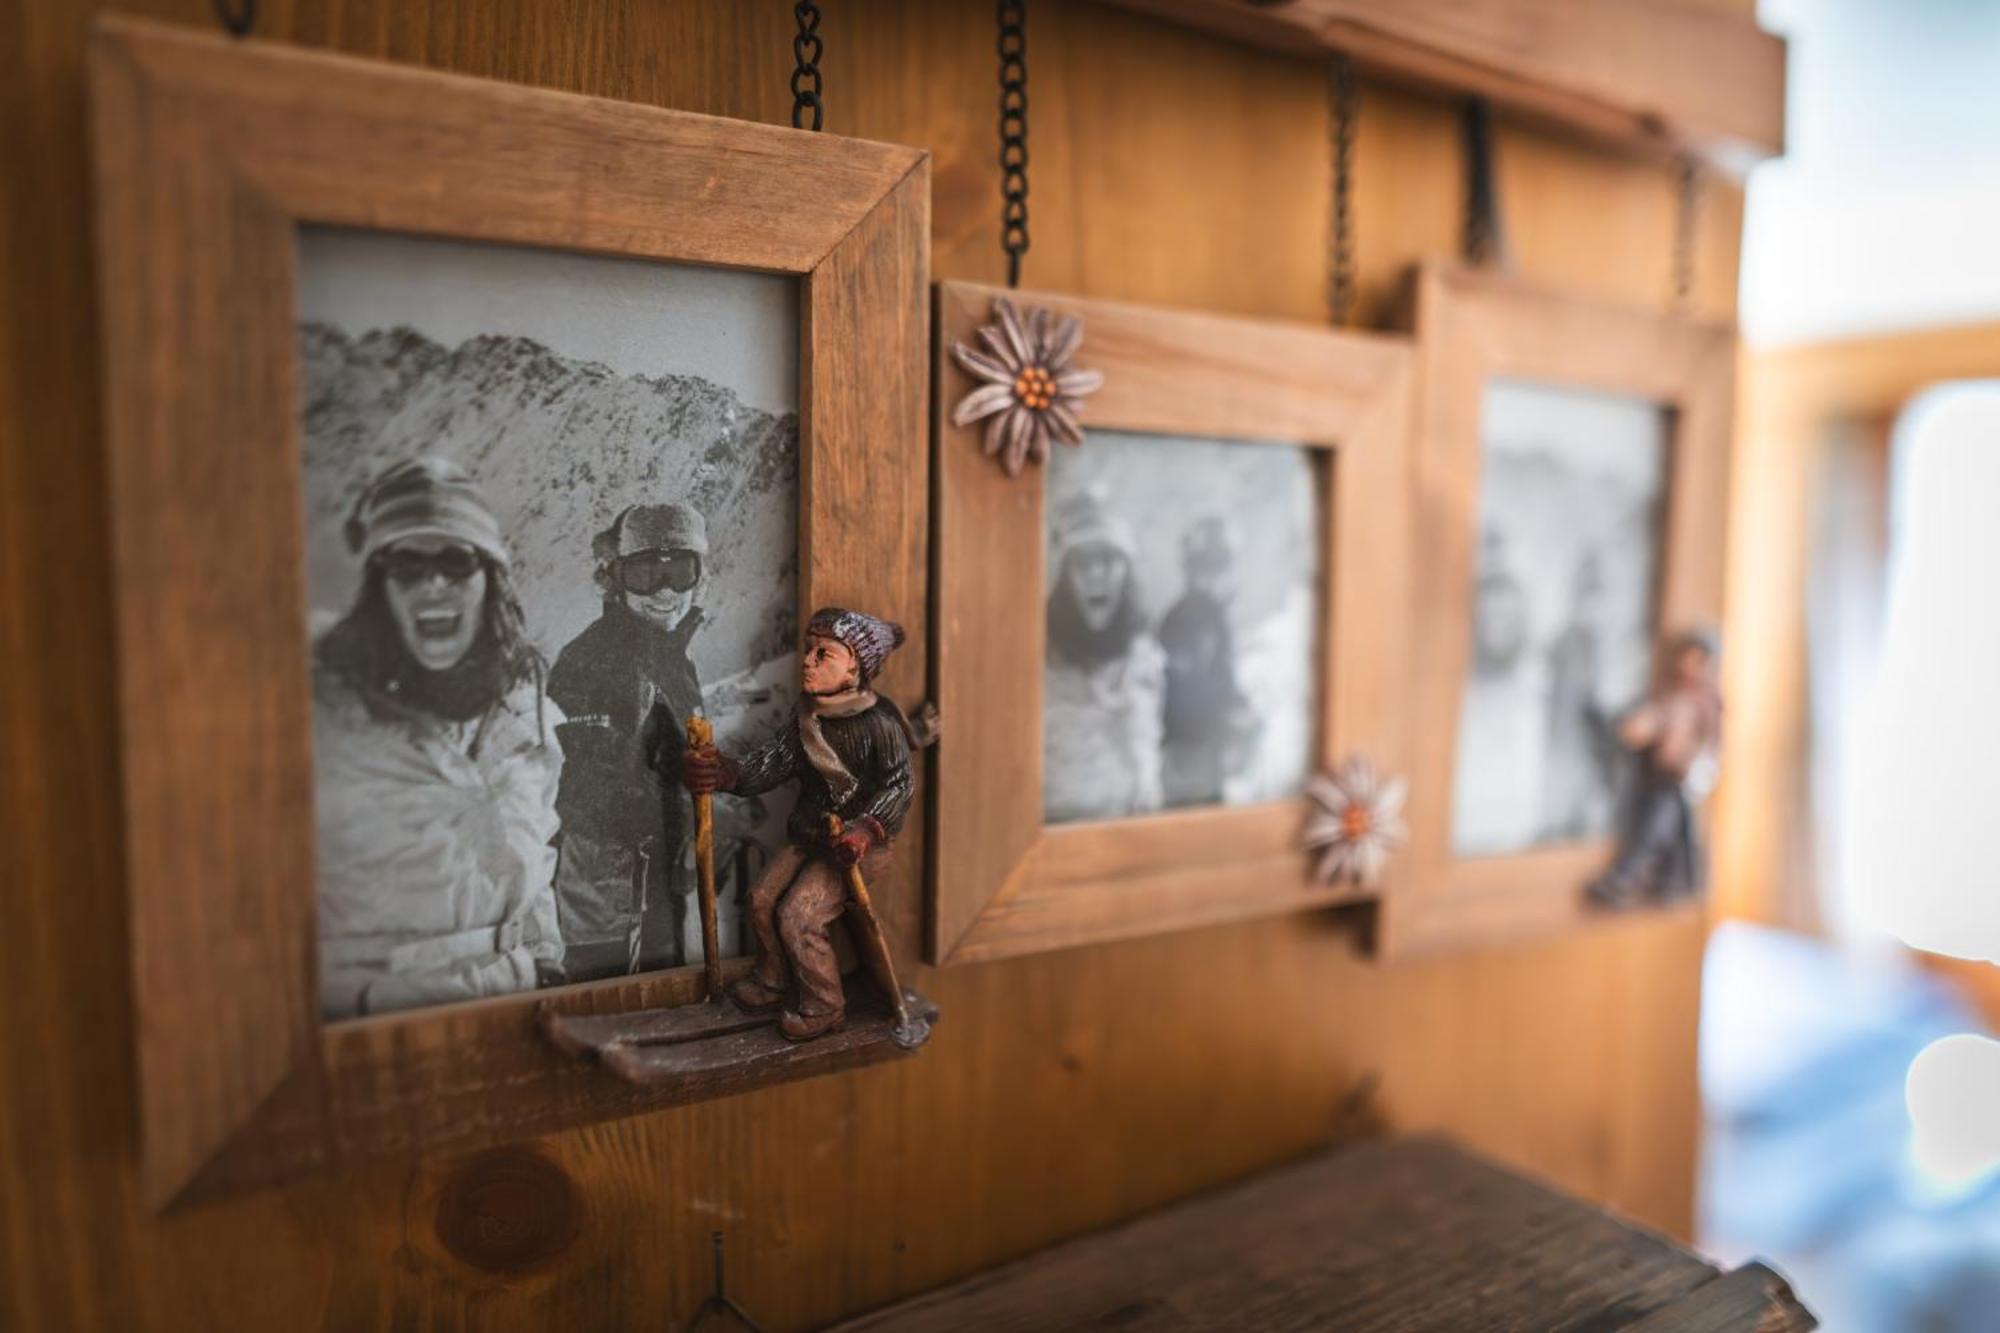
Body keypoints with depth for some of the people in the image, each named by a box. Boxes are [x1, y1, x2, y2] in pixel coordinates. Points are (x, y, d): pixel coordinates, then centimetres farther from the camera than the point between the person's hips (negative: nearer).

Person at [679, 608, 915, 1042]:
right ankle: (770, 985, 32)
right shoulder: (806, 720, 2)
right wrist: (724, 772, -22)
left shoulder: (880, 722, -19)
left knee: (797, 916, -13)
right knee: (763, 898, 8)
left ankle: (823, 1008, 9)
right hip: (808, 835, 8)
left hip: (854, 843, -8)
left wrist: (867, 828, -37)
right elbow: (767, 765, -4)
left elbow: (900, 785, -22)